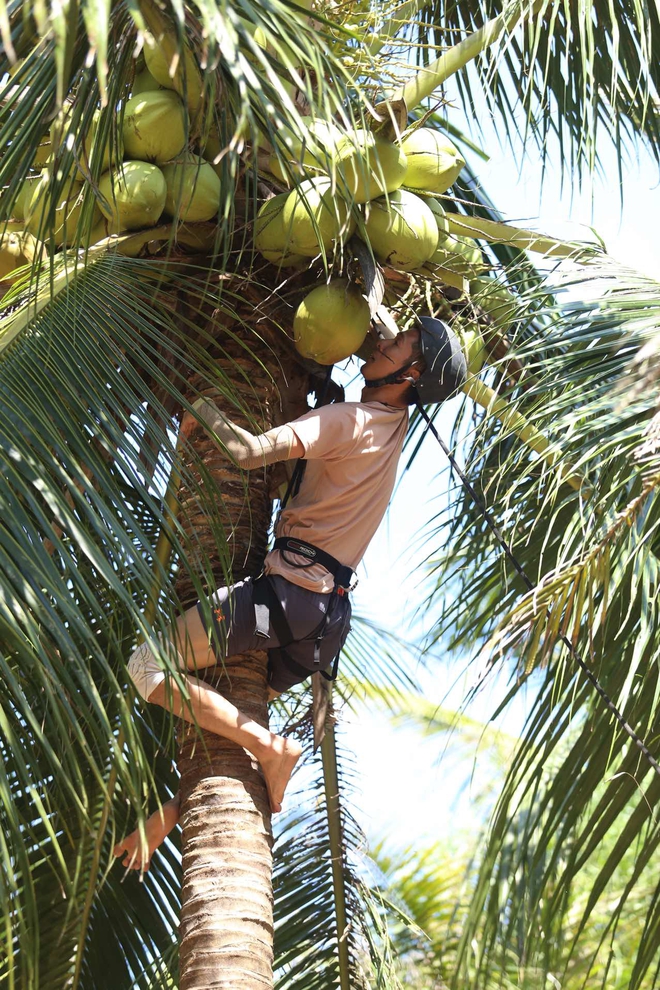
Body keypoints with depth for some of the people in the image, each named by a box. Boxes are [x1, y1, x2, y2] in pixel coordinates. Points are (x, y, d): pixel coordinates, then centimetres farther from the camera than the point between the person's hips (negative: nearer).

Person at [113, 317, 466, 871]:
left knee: (146, 667, -9)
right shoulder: (392, 426, 12)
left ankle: (270, 748, -11)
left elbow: (250, 451, -25)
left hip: (287, 592, -9)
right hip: (328, 612, 9)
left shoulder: (346, 421, -14)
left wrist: (200, 410, -8)